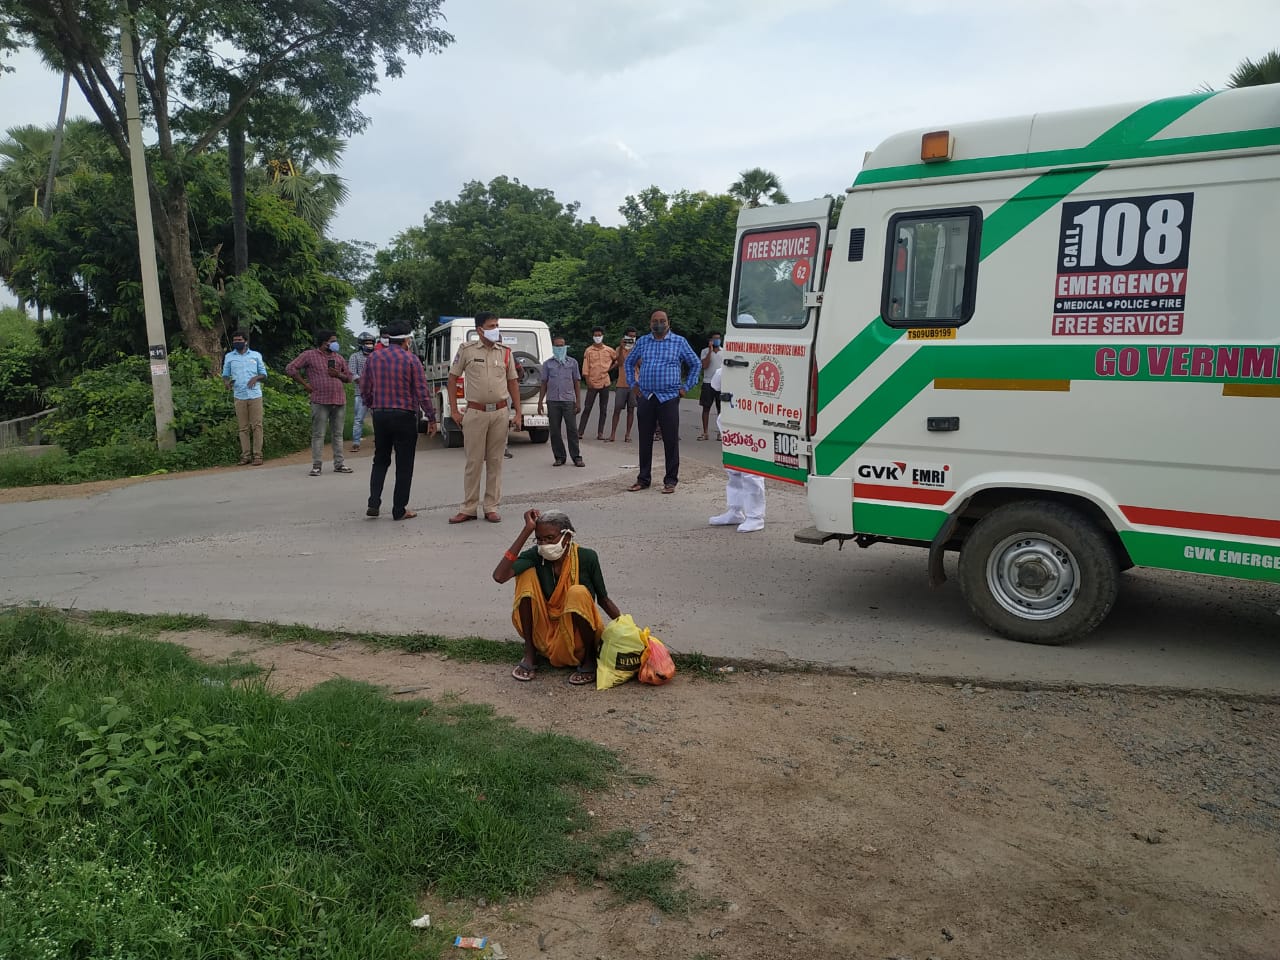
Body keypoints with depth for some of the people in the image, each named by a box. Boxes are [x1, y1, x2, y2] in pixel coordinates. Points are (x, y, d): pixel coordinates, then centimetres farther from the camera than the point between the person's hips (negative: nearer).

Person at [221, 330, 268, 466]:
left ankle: (257, 454, -2)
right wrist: (226, 382, -8)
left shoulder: (256, 355, 10)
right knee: (243, 427, 2)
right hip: (239, 396, 1)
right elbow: (225, 374, 15)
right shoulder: (229, 357, 12)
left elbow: (264, 374, 13)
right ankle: (245, 455, 5)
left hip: (255, 395, -1)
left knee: (256, 425, -4)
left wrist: (256, 378, -9)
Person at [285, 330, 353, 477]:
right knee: (318, 434, -2)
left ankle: (339, 464, 15)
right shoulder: (309, 355, 1)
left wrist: (339, 374, 0)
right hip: (320, 401, -5)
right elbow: (290, 368, -2)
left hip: (339, 401, 5)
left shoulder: (338, 358, 17)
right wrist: (305, 384, -5)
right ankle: (316, 466, 1)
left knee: (338, 434, 9)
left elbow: (349, 377, 22)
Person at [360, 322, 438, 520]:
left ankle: (373, 504, 7)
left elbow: (364, 387, 9)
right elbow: (422, 391, -10)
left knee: (380, 461, 17)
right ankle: (399, 510, 7)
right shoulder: (411, 359, -8)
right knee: (404, 465, 4)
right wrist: (432, 418, -4)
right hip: (404, 416, -4)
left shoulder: (374, 357, 5)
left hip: (379, 415, 4)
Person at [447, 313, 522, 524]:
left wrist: (518, 413, 6)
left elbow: (513, 382, 12)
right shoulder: (466, 349, -1)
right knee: (474, 462, 1)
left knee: (495, 461, 7)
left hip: (500, 412, 2)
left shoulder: (505, 352, 7)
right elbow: (453, 378, 4)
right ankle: (468, 508, 10)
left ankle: (491, 507, 15)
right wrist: (454, 411, -1)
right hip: (475, 412, -2)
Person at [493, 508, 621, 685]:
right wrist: (527, 530, -26)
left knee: (578, 593, -32)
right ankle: (529, 652, -5)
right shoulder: (535, 556, -10)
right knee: (527, 574, -18)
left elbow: (603, 599, -2)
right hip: (545, 636, 2)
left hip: (576, 639, -2)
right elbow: (499, 576, -27)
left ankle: (590, 659, -8)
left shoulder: (586, 557, -13)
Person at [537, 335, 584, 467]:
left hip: (568, 400, -1)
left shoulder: (572, 362, 8)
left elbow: (577, 382, 9)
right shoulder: (547, 364, 10)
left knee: (572, 429, -3)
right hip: (552, 401, 1)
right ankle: (559, 457, 12)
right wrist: (540, 402, 5)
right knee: (555, 430, 3)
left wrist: (578, 401, 2)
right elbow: (543, 383, 11)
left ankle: (576, 457, 3)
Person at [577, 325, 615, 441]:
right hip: (592, 383, -2)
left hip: (605, 383, 2)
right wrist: (588, 381, -9)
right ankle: (580, 432, -2)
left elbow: (618, 359, 21)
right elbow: (585, 368, -1)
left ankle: (600, 433, 9)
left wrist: (612, 367, 6)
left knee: (603, 410, 4)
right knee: (587, 408, -3)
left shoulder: (609, 350, 6)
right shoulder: (588, 351, 1)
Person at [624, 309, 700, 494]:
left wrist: (686, 387, 5)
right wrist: (633, 384, 14)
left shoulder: (679, 342, 3)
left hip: (669, 398, -3)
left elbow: (695, 364, 10)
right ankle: (643, 479, 17)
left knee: (671, 440, -2)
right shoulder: (642, 342, 10)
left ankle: (671, 481, 7)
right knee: (645, 440, 7)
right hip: (645, 397, 3)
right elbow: (629, 362, 24)